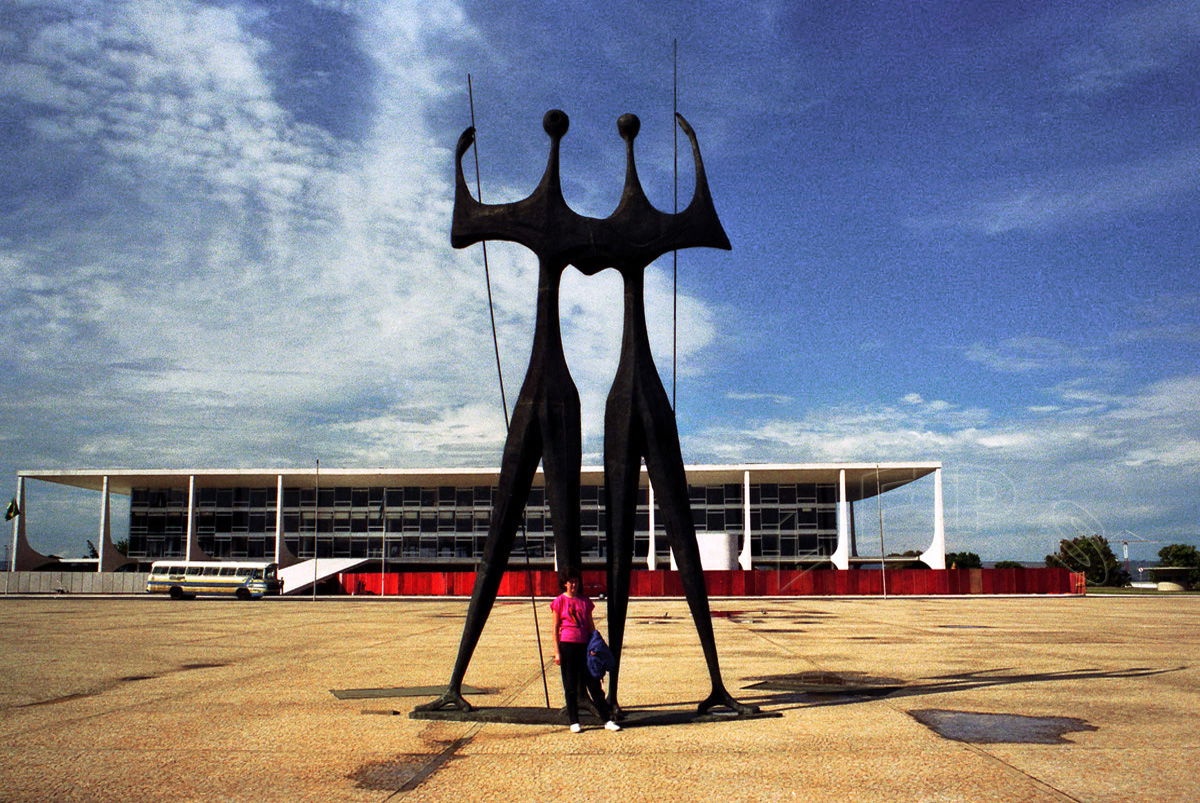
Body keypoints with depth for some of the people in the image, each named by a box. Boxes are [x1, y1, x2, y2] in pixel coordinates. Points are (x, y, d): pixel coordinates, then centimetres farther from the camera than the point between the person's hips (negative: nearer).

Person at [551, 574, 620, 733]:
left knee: (593, 683, 3)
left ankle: (607, 720, 6)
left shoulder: (585, 601, 9)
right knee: (570, 686, 4)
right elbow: (555, 628, 0)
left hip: (584, 645, 3)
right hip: (567, 644, -3)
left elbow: (590, 625, 14)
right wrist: (557, 651, -5)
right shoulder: (560, 601, 0)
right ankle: (574, 722, 13)